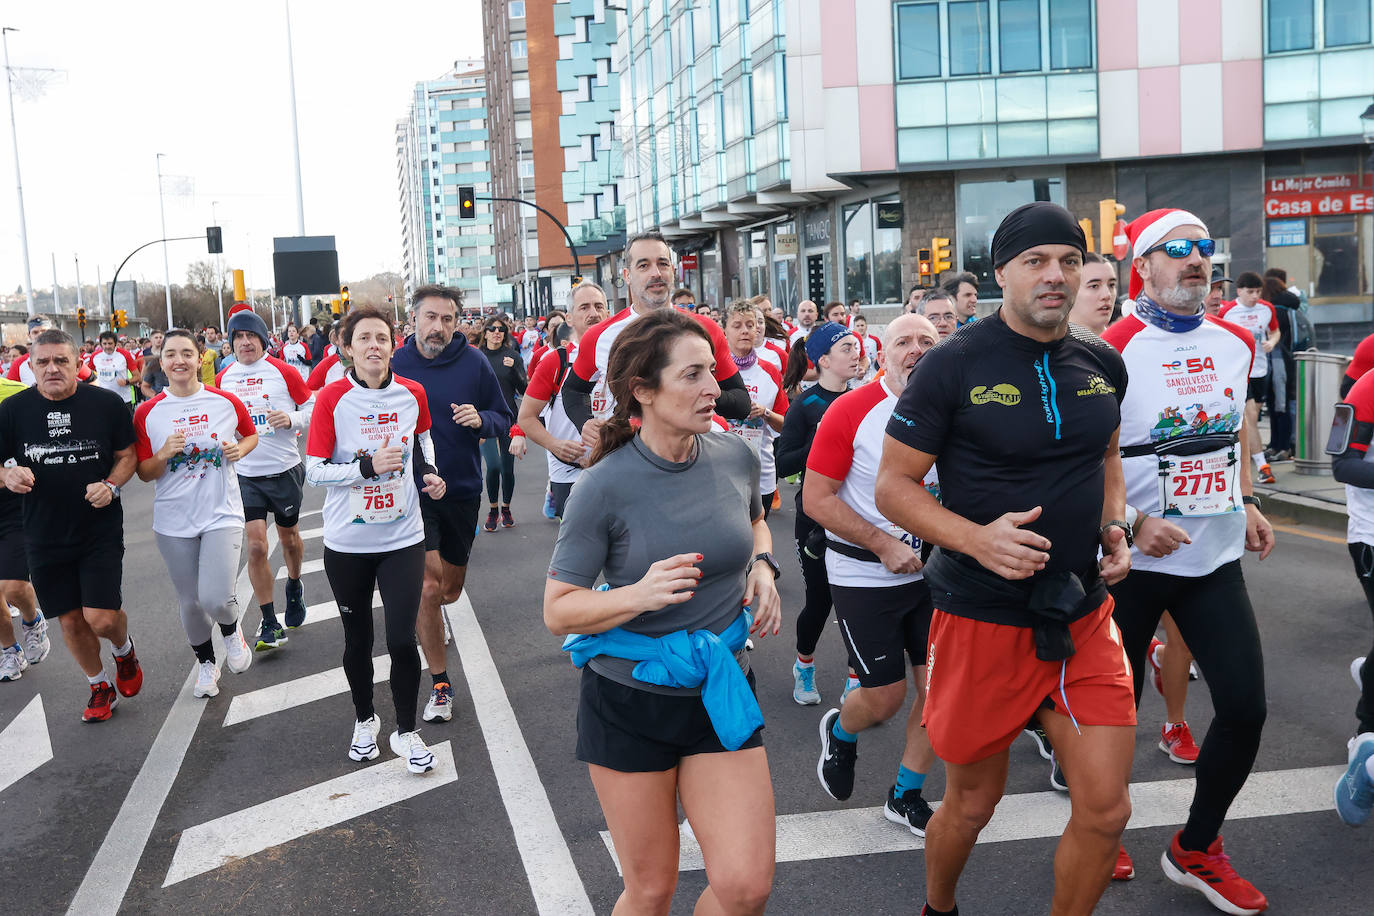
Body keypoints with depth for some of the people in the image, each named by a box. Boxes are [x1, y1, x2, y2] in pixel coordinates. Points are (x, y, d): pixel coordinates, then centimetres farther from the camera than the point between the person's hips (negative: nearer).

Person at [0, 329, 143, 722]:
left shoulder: (106, 403, -6)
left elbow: (127, 455, 3)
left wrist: (111, 486, -16)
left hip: (101, 531, -2)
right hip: (45, 537, 2)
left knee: (102, 619, -10)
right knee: (70, 620, 10)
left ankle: (124, 648, 26)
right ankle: (100, 686, 34)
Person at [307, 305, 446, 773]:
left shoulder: (412, 394, -2)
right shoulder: (331, 399, -10)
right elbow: (314, 471, -11)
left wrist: (428, 472, 4)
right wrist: (367, 466, -23)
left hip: (402, 539, 1)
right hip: (347, 543, -1)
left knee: (402, 639, -4)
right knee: (357, 640, 14)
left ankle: (406, 731, 17)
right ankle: (365, 719, 39)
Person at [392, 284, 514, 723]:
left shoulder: (474, 362, -5)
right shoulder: (394, 366, -5)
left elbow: (503, 420, 2)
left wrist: (481, 419, -19)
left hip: (463, 490, 2)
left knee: (451, 588, 18)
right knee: (428, 587, -12)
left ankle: (419, 616, 55)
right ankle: (440, 683, 4)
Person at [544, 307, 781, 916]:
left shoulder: (735, 458, -4)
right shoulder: (605, 487, -16)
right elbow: (558, 611, -12)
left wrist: (762, 566, -1)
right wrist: (640, 595, -28)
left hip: (721, 692, 3)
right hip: (629, 703, -3)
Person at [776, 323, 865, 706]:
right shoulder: (805, 406, -8)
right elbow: (783, 463, -14)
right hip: (817, 519, -4)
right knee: (820, 599, 7)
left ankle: (855, 681, 16)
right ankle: (804, 667, 33)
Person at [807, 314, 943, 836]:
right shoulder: (851, 411, -13)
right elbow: (816, 498, -13)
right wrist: (883, 544, -20)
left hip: (934, 573, 4)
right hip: (863, 576, -4)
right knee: (885, 697, 2)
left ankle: (905, 797, 24)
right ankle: (839, 733, 38)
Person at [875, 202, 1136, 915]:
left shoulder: (1102, 364, 5)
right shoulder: (954, 365, -11)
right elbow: (893, 487, -9)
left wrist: (1113, 526, 4)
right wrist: (977, 538, -24)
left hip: (1083, 616, 4)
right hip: (982, 620, -4)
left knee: (1106, 810, 2)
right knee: (973, 803, 13)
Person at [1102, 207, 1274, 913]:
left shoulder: (1237, 341, 7)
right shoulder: (1115, 347, -14)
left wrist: (1245, 500, 17)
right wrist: (1132, 523, -21)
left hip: (1216, 558, 6)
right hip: (1133, 560, -5)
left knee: (1245, 706, 2)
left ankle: (1196, 850, 23)